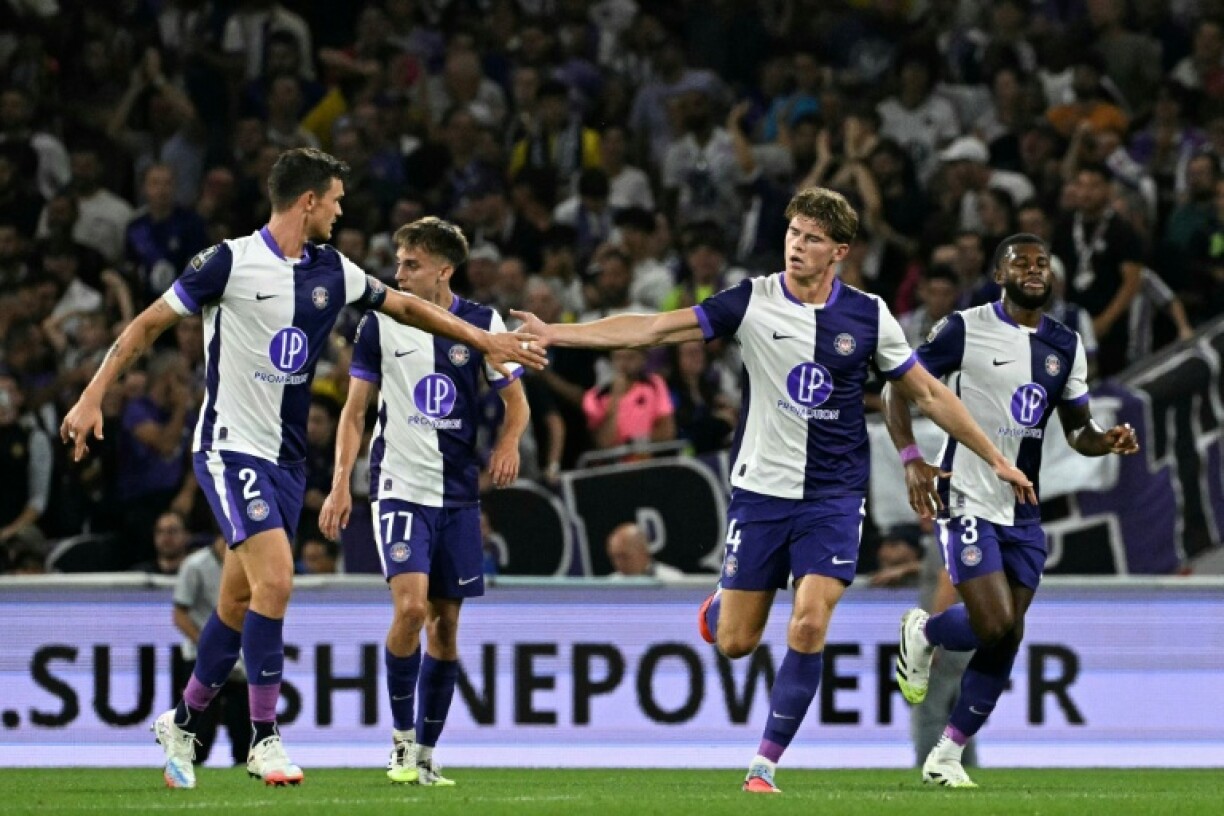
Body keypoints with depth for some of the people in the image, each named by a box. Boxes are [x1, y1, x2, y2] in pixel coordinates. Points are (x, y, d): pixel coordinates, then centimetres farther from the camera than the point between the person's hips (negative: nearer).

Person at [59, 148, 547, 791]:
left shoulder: (333, 272, 6)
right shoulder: (229, 262, -11)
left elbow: (405, 306, 22)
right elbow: (149, 324, -6)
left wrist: (483, 341, 22)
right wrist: (92, 398, -10)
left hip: (286, 458, 7)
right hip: (230, 446, -7)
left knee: (239, 605, 10)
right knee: (275, 577, -21)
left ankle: (183, 724, 28)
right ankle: (265, 739, -14)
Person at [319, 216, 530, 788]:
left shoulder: (482, 324, 1)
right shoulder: (381, 324, -1)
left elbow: (515, 400, 10)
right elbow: (355, 408, 4)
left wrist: (508, 443, -11)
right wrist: (340, 484, -5)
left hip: (458, 493, 2)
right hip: (400, 487, -2)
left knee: (446, 622, 5)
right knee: (410, 607, -19)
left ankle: (426, 754, 14)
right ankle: (401, 740, -6)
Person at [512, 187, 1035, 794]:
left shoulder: (867, 315, -2)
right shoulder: (752, 302, -5)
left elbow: (928, 393, 8)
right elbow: (652, 329, -8)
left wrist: (995, 459, 8)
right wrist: (555, 334, -15)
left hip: (833, 497, 0)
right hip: (760, 489, 0)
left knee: (808, 629, -15)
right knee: (734, 642, 3)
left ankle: (765, 765, -2)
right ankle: (720, 604, 41)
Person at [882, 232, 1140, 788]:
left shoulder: (1065, 345, 9)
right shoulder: (966, 329, -7)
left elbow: (1077, 429, 15)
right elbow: (898, 388, -3)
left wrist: (1106, 441, -8)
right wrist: (911, 459, -17)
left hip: (1023, 516, 6)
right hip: (967, 501, -6)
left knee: (1007, 639, 3)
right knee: (995, 626, -18)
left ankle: (947, 755, 15)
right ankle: (922, 633, 16)